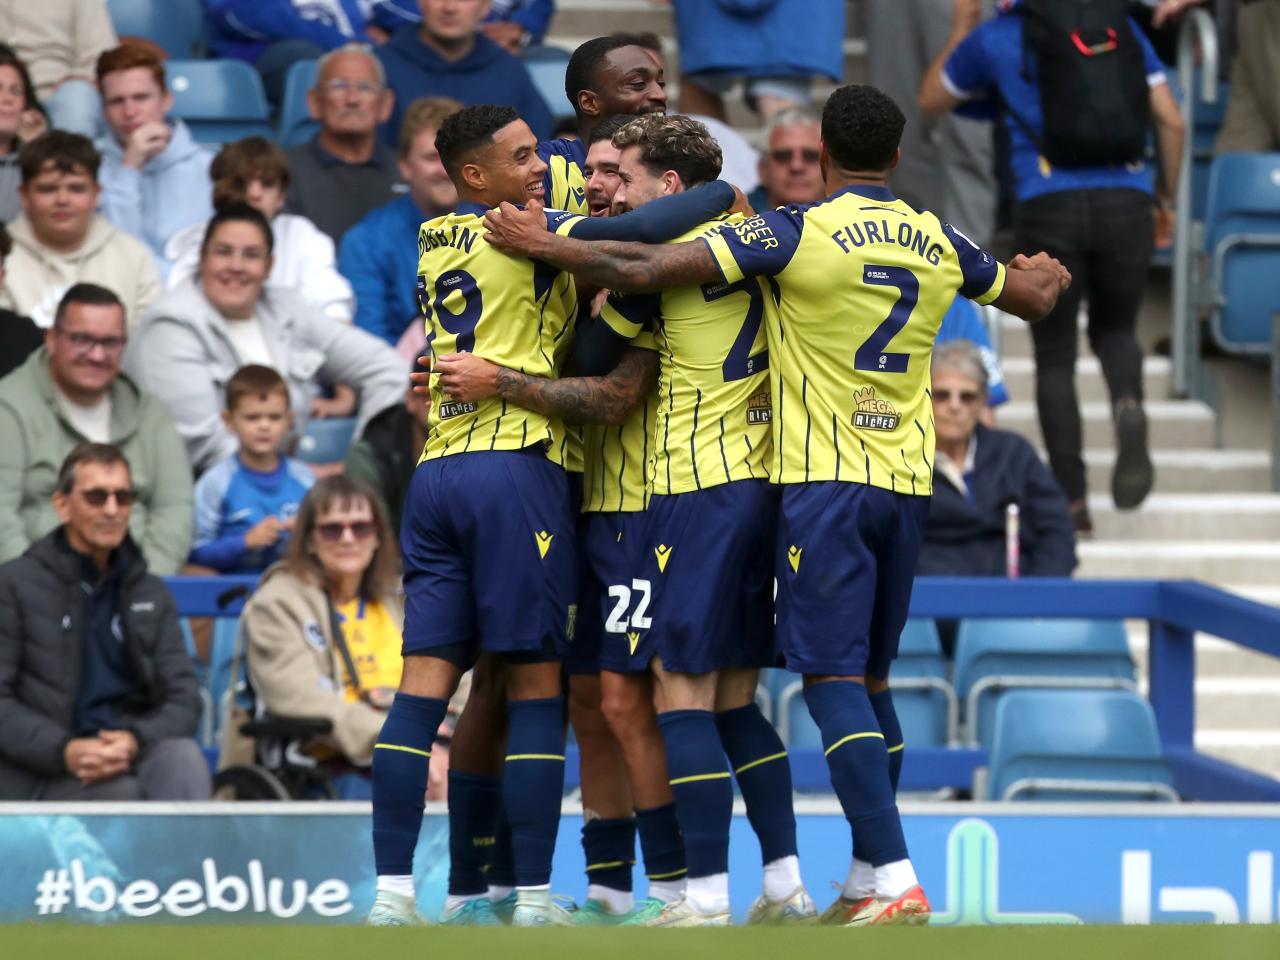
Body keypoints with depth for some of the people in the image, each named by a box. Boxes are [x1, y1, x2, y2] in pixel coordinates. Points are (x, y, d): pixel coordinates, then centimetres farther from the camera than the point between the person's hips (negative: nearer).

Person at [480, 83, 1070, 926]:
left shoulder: (797, 233, -9)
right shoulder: (939, 244, 8)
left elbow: (650, 270, -13)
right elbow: (1034, 298, 27)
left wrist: (544, 246, 1)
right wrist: (1047, 274, 52)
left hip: (825, 482, -6)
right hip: (908, 481, 6)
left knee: (833, 680, -7)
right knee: (871, 680, 15)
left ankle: (897, 881, -18)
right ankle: (866, 881, 16)